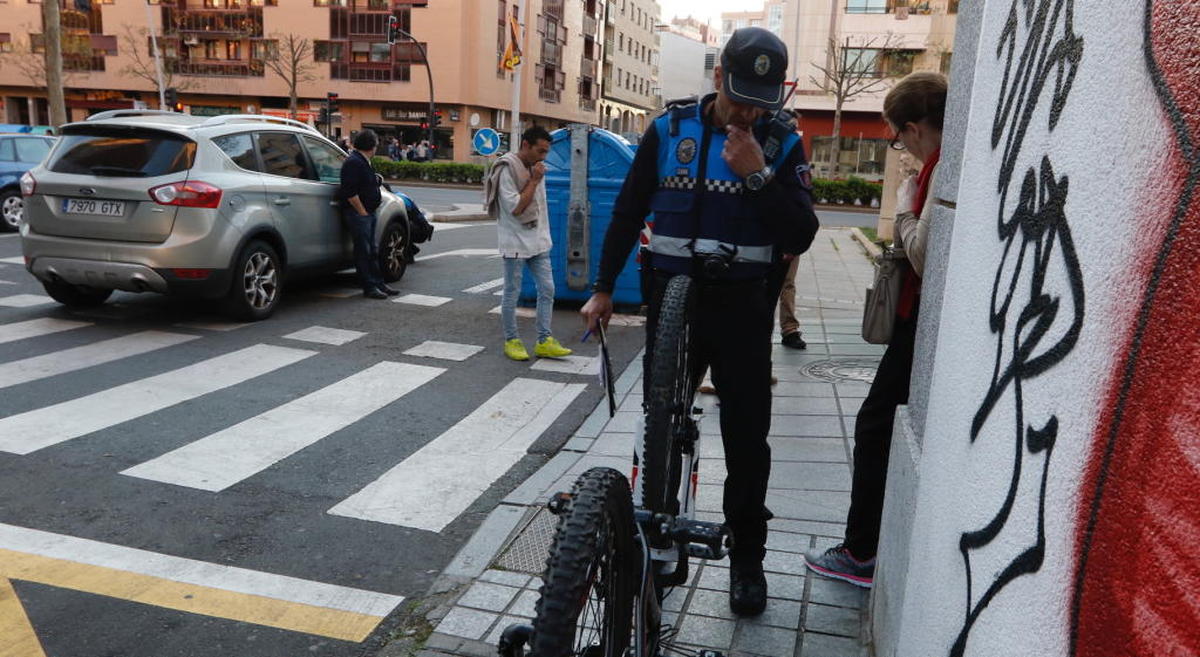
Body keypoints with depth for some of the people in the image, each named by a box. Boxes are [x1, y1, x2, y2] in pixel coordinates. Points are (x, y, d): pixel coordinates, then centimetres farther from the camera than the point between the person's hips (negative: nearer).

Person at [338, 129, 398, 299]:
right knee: (363, 251, -4)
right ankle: (369, 287, 1)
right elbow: (350, 192, -22)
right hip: (358, 214, -10)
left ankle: (378, 284, 22)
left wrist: (377, 196, 11)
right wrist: (362, 212, -19)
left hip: (368, 213, 10)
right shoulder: (353, 162, -16)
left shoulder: (364, 162, 17)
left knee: (371, 251, 15)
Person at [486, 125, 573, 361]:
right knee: (512, 293, 2)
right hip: (515, 243, -7)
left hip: (538, 242, 8)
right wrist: (534, 180, -16)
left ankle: (544, 342, 10)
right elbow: (515, 208, -18)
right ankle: (511, 341, 14)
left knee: (547, 289, 4)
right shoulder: (507, 170, -13)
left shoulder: (535, 168, 11)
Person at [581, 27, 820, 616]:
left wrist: (758, 175, -19)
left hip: (742, 305, 0)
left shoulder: (782, 144, -1)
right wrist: (603, 287, 7)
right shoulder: (669, 129, 0)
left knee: (747, 435, 5)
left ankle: (747, 557, 21)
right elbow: (628, 211, 6)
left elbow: (799, 237, -8)